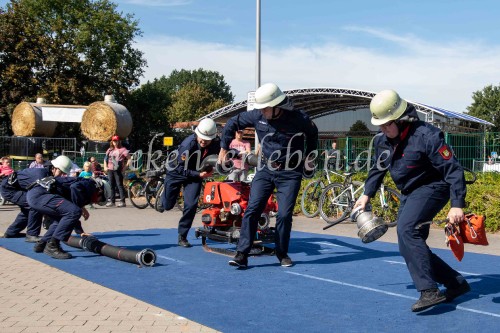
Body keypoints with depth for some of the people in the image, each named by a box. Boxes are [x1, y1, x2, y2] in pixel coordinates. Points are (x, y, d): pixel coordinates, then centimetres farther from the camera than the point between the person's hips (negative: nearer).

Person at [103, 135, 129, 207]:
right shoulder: (110, 150, 17)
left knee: (119, 185, -9)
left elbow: (129, 158, -6)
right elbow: (106, 159, 26)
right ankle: (112, 201, 15)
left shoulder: (122, 149, -1)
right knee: (112, 186, 9)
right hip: (110, 170, 6)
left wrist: (125, 167, -11)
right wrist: (105, 167, 14)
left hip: (118, 170, -6)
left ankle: (122, 201, -9)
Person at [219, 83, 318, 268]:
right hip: (265, 170, 2)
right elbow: (232, 123, 8)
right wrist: (224, 148, 12)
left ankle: (282, 253, 17)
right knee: (252, 209, -8)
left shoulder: (299, 119, -13)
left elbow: (313, 133, 11)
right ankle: (242, 254, -5)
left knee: (284, 214, -5)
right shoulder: (257, 116, -7)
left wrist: (309, 155, 12)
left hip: (290, 174, -2)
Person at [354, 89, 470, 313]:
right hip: (409, 193, 8)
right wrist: (367, 194, 10)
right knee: (408, 247, 5)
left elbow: (453, 169, -24)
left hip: (432, 188, -8)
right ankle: (457, 283, 17)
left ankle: (429, 291, -29)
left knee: (406, 229, -29)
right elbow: (378, 168, 18)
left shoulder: (426, 136, -24)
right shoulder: (381, 140, -2)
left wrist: (457, 205, -30)